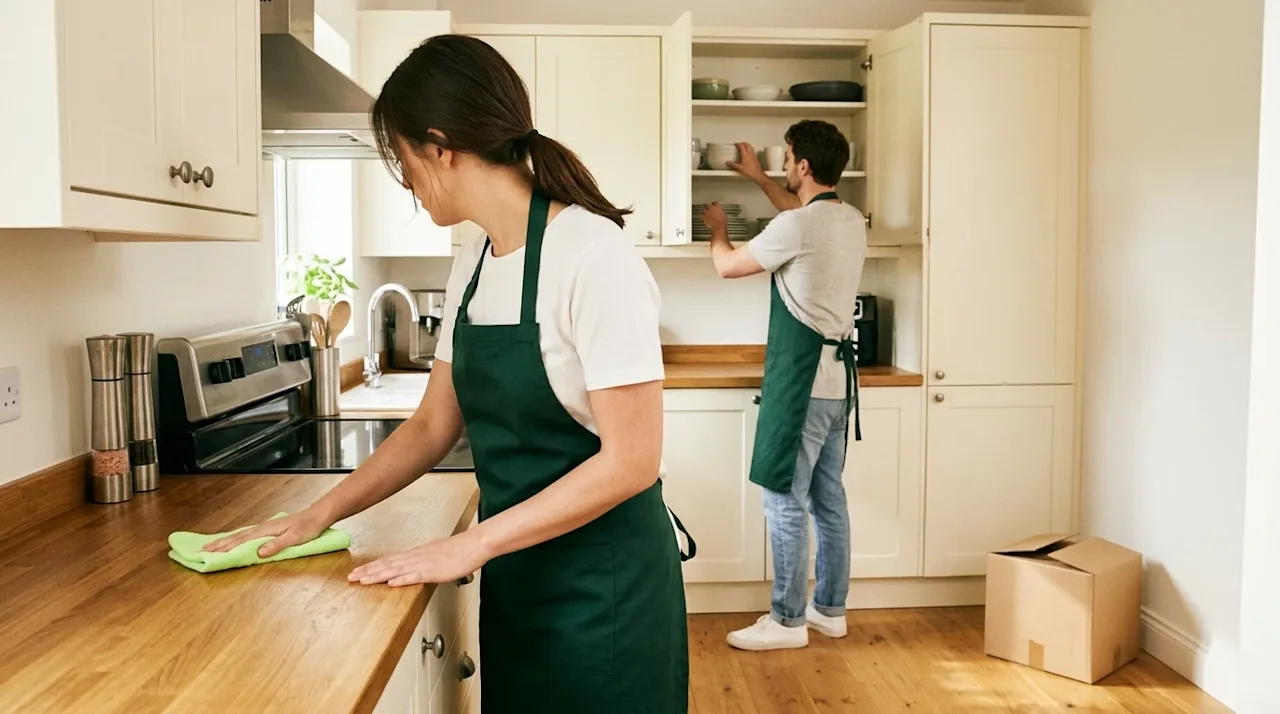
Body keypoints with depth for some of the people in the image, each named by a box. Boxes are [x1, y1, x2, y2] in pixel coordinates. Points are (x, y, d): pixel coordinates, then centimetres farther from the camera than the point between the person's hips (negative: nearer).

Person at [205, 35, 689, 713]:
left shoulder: (592, 255, -21)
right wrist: (322, 514, 1)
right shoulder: (471, 264, 4)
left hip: (601, 584, -7)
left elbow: (631, 460, -22)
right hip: (516, 576, 7)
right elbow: (434, 425, 9)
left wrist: (472, 544, -20)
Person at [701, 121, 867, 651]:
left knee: (785, 502, -1)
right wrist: (758, 178, 41)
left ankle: (788, 621, 7)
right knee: (828, 497, 14)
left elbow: (727, 266, -3)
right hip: (838, 379, 9)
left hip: (801, 382, -9)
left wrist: (717, 229, 18)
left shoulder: (795, 227, -16)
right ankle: (830, 609, 25)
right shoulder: (852, 221, 9)